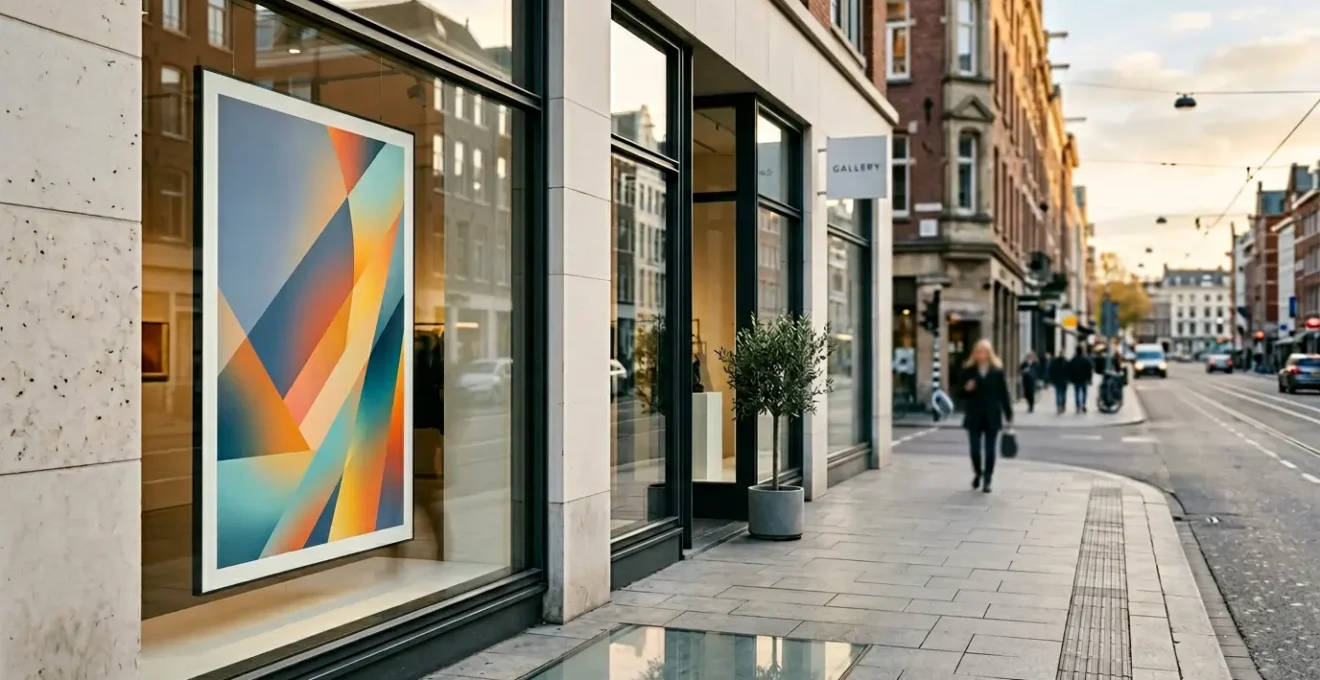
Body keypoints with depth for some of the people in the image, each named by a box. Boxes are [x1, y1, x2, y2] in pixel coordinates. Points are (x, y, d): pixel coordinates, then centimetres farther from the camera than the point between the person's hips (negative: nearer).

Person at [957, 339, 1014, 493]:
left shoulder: (997, 370, 1)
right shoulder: (968, 370, 3)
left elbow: (1004, 394, 1)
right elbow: (960, 391, 7)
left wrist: (1008, 417, 0)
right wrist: (966, 389, -17)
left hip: (992, 416, -1)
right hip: (974, 416, 1)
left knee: (989, 450, 2)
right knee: (974, 449, 0)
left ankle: (987, 480, 13)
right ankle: (978, 473, 28)